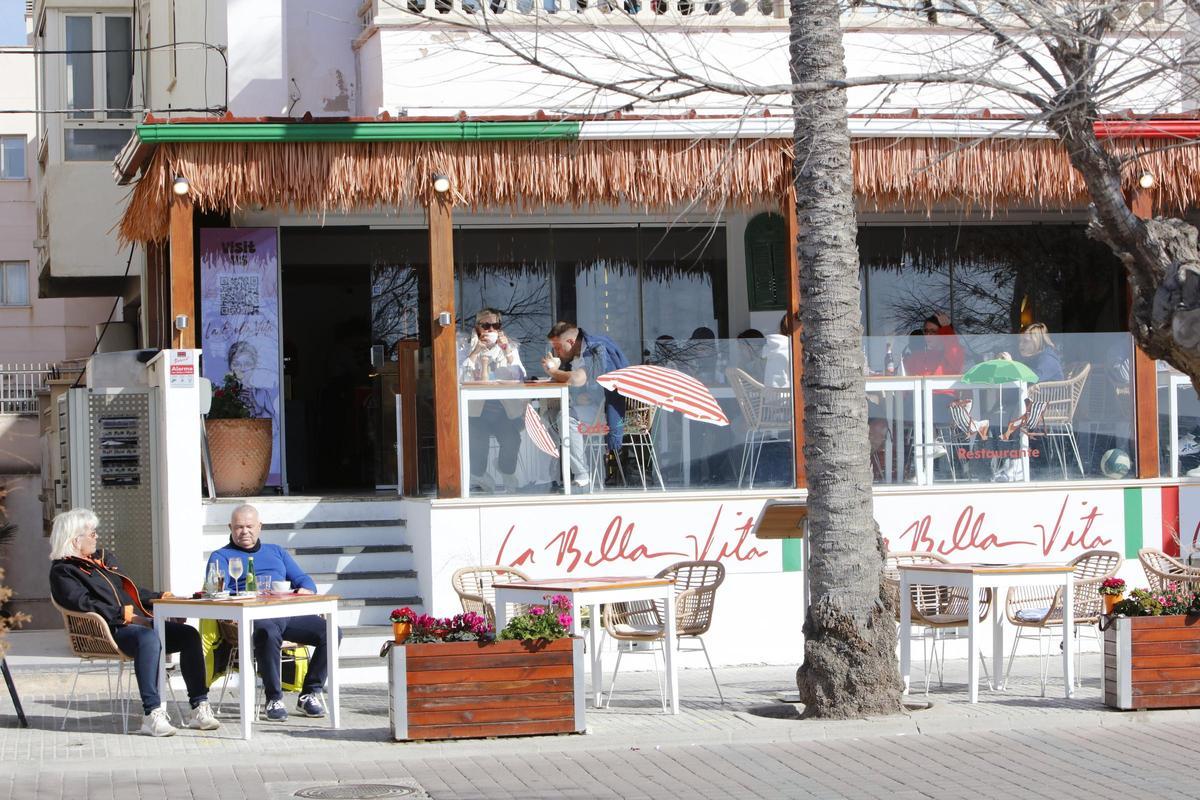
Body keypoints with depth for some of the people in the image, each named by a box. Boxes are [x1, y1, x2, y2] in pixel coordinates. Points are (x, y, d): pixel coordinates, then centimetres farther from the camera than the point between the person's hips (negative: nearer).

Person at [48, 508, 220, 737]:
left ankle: (199, 708, -18)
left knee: (189, 634, -14)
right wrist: (122, 614, -19)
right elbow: (83, 603, -13)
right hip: (110, 631, -8)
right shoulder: (62, 571, 3)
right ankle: (152, 714, -46)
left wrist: (159, 597, 17)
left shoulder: (105, 558, 29)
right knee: (148, 638, -39)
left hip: (139, 621, 8)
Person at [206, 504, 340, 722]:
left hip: (288, 613, 5)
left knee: (331, 632, -20)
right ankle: (274, 699, -27)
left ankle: (310, 694, -9)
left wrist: (304, 590, -2)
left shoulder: (276, 552, 32)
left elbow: (304, 580, 23)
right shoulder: (221, 557, 18)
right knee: (268, 633, -41)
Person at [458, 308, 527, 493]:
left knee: (512, 439, -26)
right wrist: (475, 352, -11)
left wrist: (508, 352, -9)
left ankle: (507, 475, 2)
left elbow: (519, 378, -1)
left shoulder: (511, 347, 14)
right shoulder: (466, 349, 9)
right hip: (477, 409, -2)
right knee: (479, 439, -30)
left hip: (505, 409, 2)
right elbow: (461, 378, -8)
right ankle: (479, 477, -5)